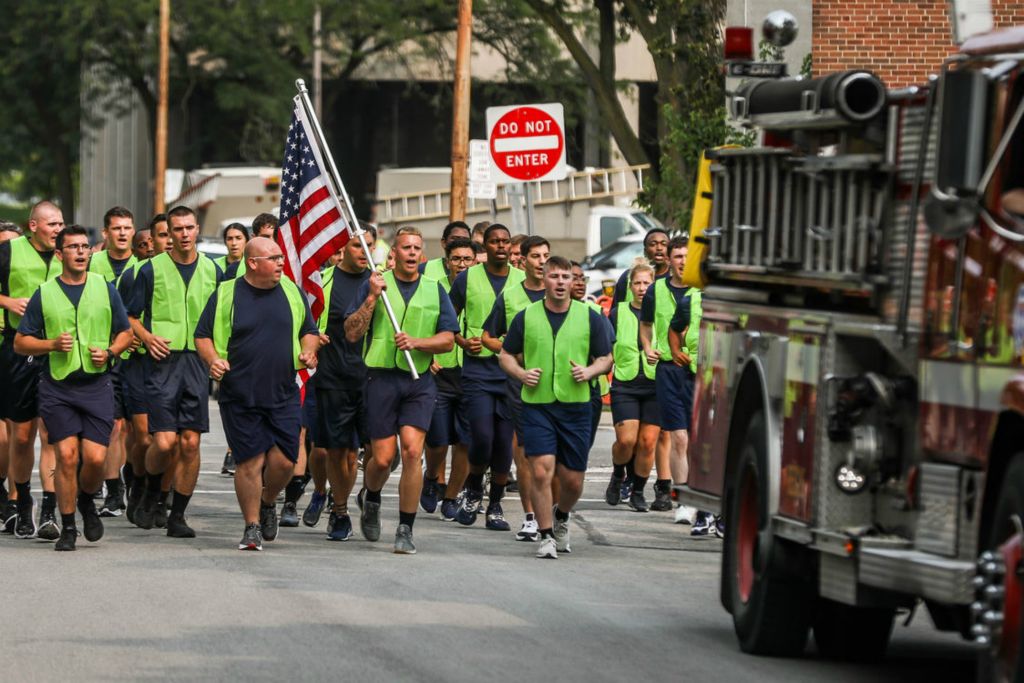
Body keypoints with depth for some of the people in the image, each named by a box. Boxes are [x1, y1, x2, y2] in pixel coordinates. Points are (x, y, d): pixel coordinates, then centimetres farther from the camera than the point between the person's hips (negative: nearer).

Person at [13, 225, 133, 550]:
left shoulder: (105, 289, 8)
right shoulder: (44, 294, 4)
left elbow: (125, 333, 15)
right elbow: (20, 342, 6)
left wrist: (109, 352, -5)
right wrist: (53, 344, -11)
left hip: (97, 385, 1)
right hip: (57, 386, -1)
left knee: (95, 457, -8)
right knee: (67, 455, -9)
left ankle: (86, 502, 24)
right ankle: (68, 527, 4)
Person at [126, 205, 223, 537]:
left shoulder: (213, 271, 10)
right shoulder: (151, 270, 2)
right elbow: (131, 317, 6)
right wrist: (147, 337, -13)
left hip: (199, 362, 3)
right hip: (164, 362, -3)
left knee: (190, 442, -1)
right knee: (164, 441, -12)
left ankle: (177, 516, 8)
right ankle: (152, 494, 18)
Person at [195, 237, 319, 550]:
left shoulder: (292, 293, 9)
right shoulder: (226, 295, 0)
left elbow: (309, 331, 19)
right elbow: (203, 336, 4)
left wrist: (308, 352, -1)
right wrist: (213, 360, -14)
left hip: (284, 395, 2)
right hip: (239, 396, -2)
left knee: (283, 460, -3)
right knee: (250, 462, -5)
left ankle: (268, 503, 27)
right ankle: (252, 526, 8)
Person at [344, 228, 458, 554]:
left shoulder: (435, 291, 10)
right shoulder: (374, 284, 4)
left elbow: (448, 339, 6)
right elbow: (352, 334, -2)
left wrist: (416, 342, -11)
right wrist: (372, 298, -12)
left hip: (420, 382, 1)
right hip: (382, 377, -1)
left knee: (412, 451, -13)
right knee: (382, 458, -1)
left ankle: (406, 530, -6)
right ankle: (370, 499, 34)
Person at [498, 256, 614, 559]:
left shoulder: (590, 318, 5)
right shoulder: (526, 317, 4)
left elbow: (606, 358, 10)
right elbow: (505, 355, 12)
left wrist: (589, 371, -11)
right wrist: (521, 373, -8)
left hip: (576, 406, 1)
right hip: (537, 406, -1)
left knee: (573, 480, 6)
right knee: (542, 472, -14)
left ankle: (561, 517, 38)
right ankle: (546, 536, -2)